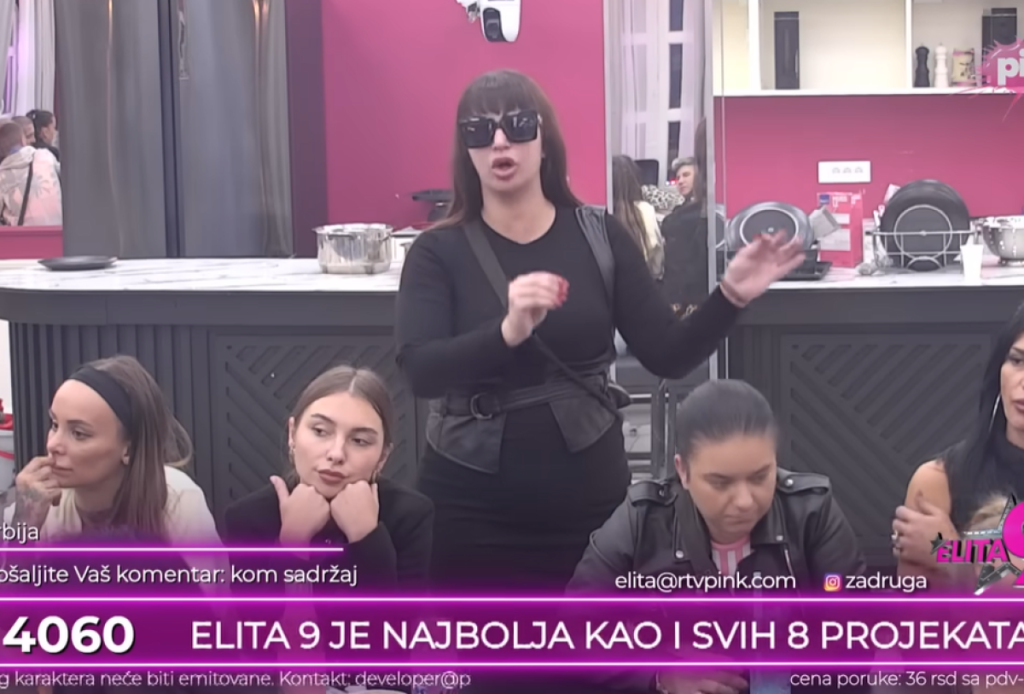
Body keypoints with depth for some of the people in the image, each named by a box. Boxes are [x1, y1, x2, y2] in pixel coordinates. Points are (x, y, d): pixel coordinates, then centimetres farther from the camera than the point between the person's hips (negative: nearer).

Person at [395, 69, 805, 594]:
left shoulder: (599, 238, 2)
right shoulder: (439, 252, -3)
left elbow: (668, 355, 0)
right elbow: (420, 371, -18)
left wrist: (730, 297, -16)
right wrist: (508, 331, -34)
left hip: (588, 500, 2)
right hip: (471, 506, -1)